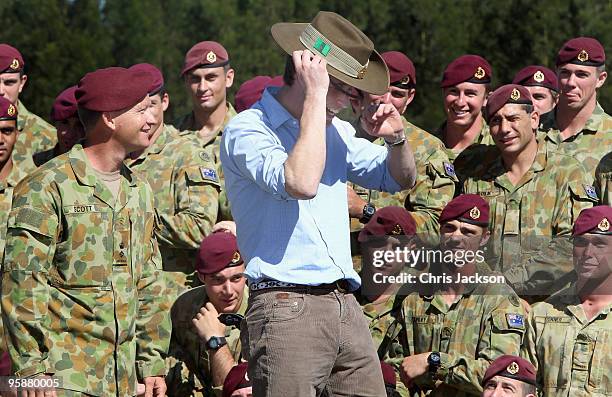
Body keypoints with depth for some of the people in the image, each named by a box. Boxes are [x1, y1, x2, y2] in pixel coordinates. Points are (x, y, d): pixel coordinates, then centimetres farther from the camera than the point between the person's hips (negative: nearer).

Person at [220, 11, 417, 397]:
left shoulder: (335, 131, 18)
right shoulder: (247, 130, -6)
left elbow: (400, 179, 28)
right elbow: (301, 183, -24)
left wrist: (397, 139, 5)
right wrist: (316, 96, -18)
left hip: (347, 307, 7)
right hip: (287, 309, -7)